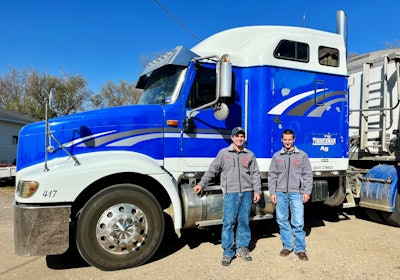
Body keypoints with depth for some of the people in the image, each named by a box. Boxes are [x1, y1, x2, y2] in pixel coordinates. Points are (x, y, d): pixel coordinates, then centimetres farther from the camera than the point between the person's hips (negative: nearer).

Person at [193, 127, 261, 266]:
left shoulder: (249, 154, 12)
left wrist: (257, 191, 5)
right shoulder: (223, 153, 6)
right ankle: (228, 252, 8)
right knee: (228, 222, -3)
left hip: (247, 192, 2)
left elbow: (255, 174, 12)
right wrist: (202, 184, 5)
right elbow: (212, 170, 8)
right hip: (230, 192, -2)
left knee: (244, 221, 9)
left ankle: (242, 248, 23)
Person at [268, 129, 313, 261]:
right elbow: (272, 175, 9)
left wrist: (307, 192, -2)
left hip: (296, 193, -2)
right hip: (280, 193, 2)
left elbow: (308, 175, 5)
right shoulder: (277, 156, 9)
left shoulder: (302, 155, 5)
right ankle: (287, 246, 23)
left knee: (298, 223, -4)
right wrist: (272, 192, 2)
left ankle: (300, 249, 10)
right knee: (282, 221, 8)